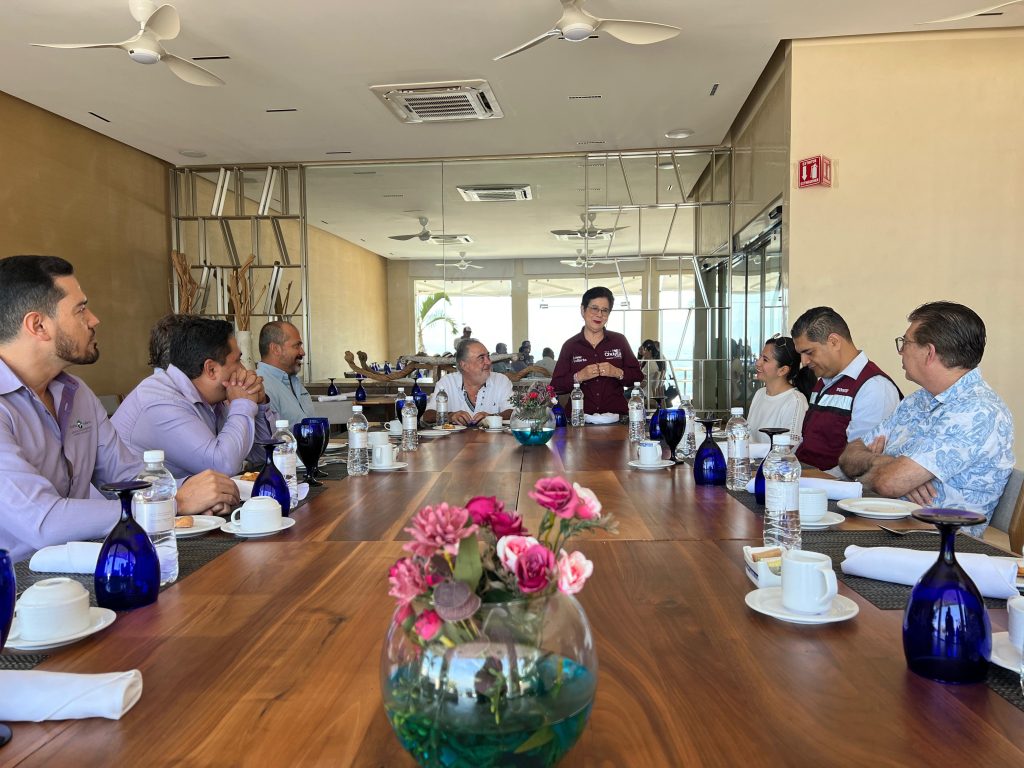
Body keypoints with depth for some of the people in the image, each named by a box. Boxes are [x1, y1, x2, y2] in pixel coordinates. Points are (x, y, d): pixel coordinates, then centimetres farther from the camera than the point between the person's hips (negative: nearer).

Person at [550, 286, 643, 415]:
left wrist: (618, 373, -7)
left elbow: (638, 377, 10)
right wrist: (579, 377, -11)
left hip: (616, 415, 1)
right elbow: (555, 387, 4)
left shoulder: (619, 341, 12)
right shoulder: (570, 345, 8)